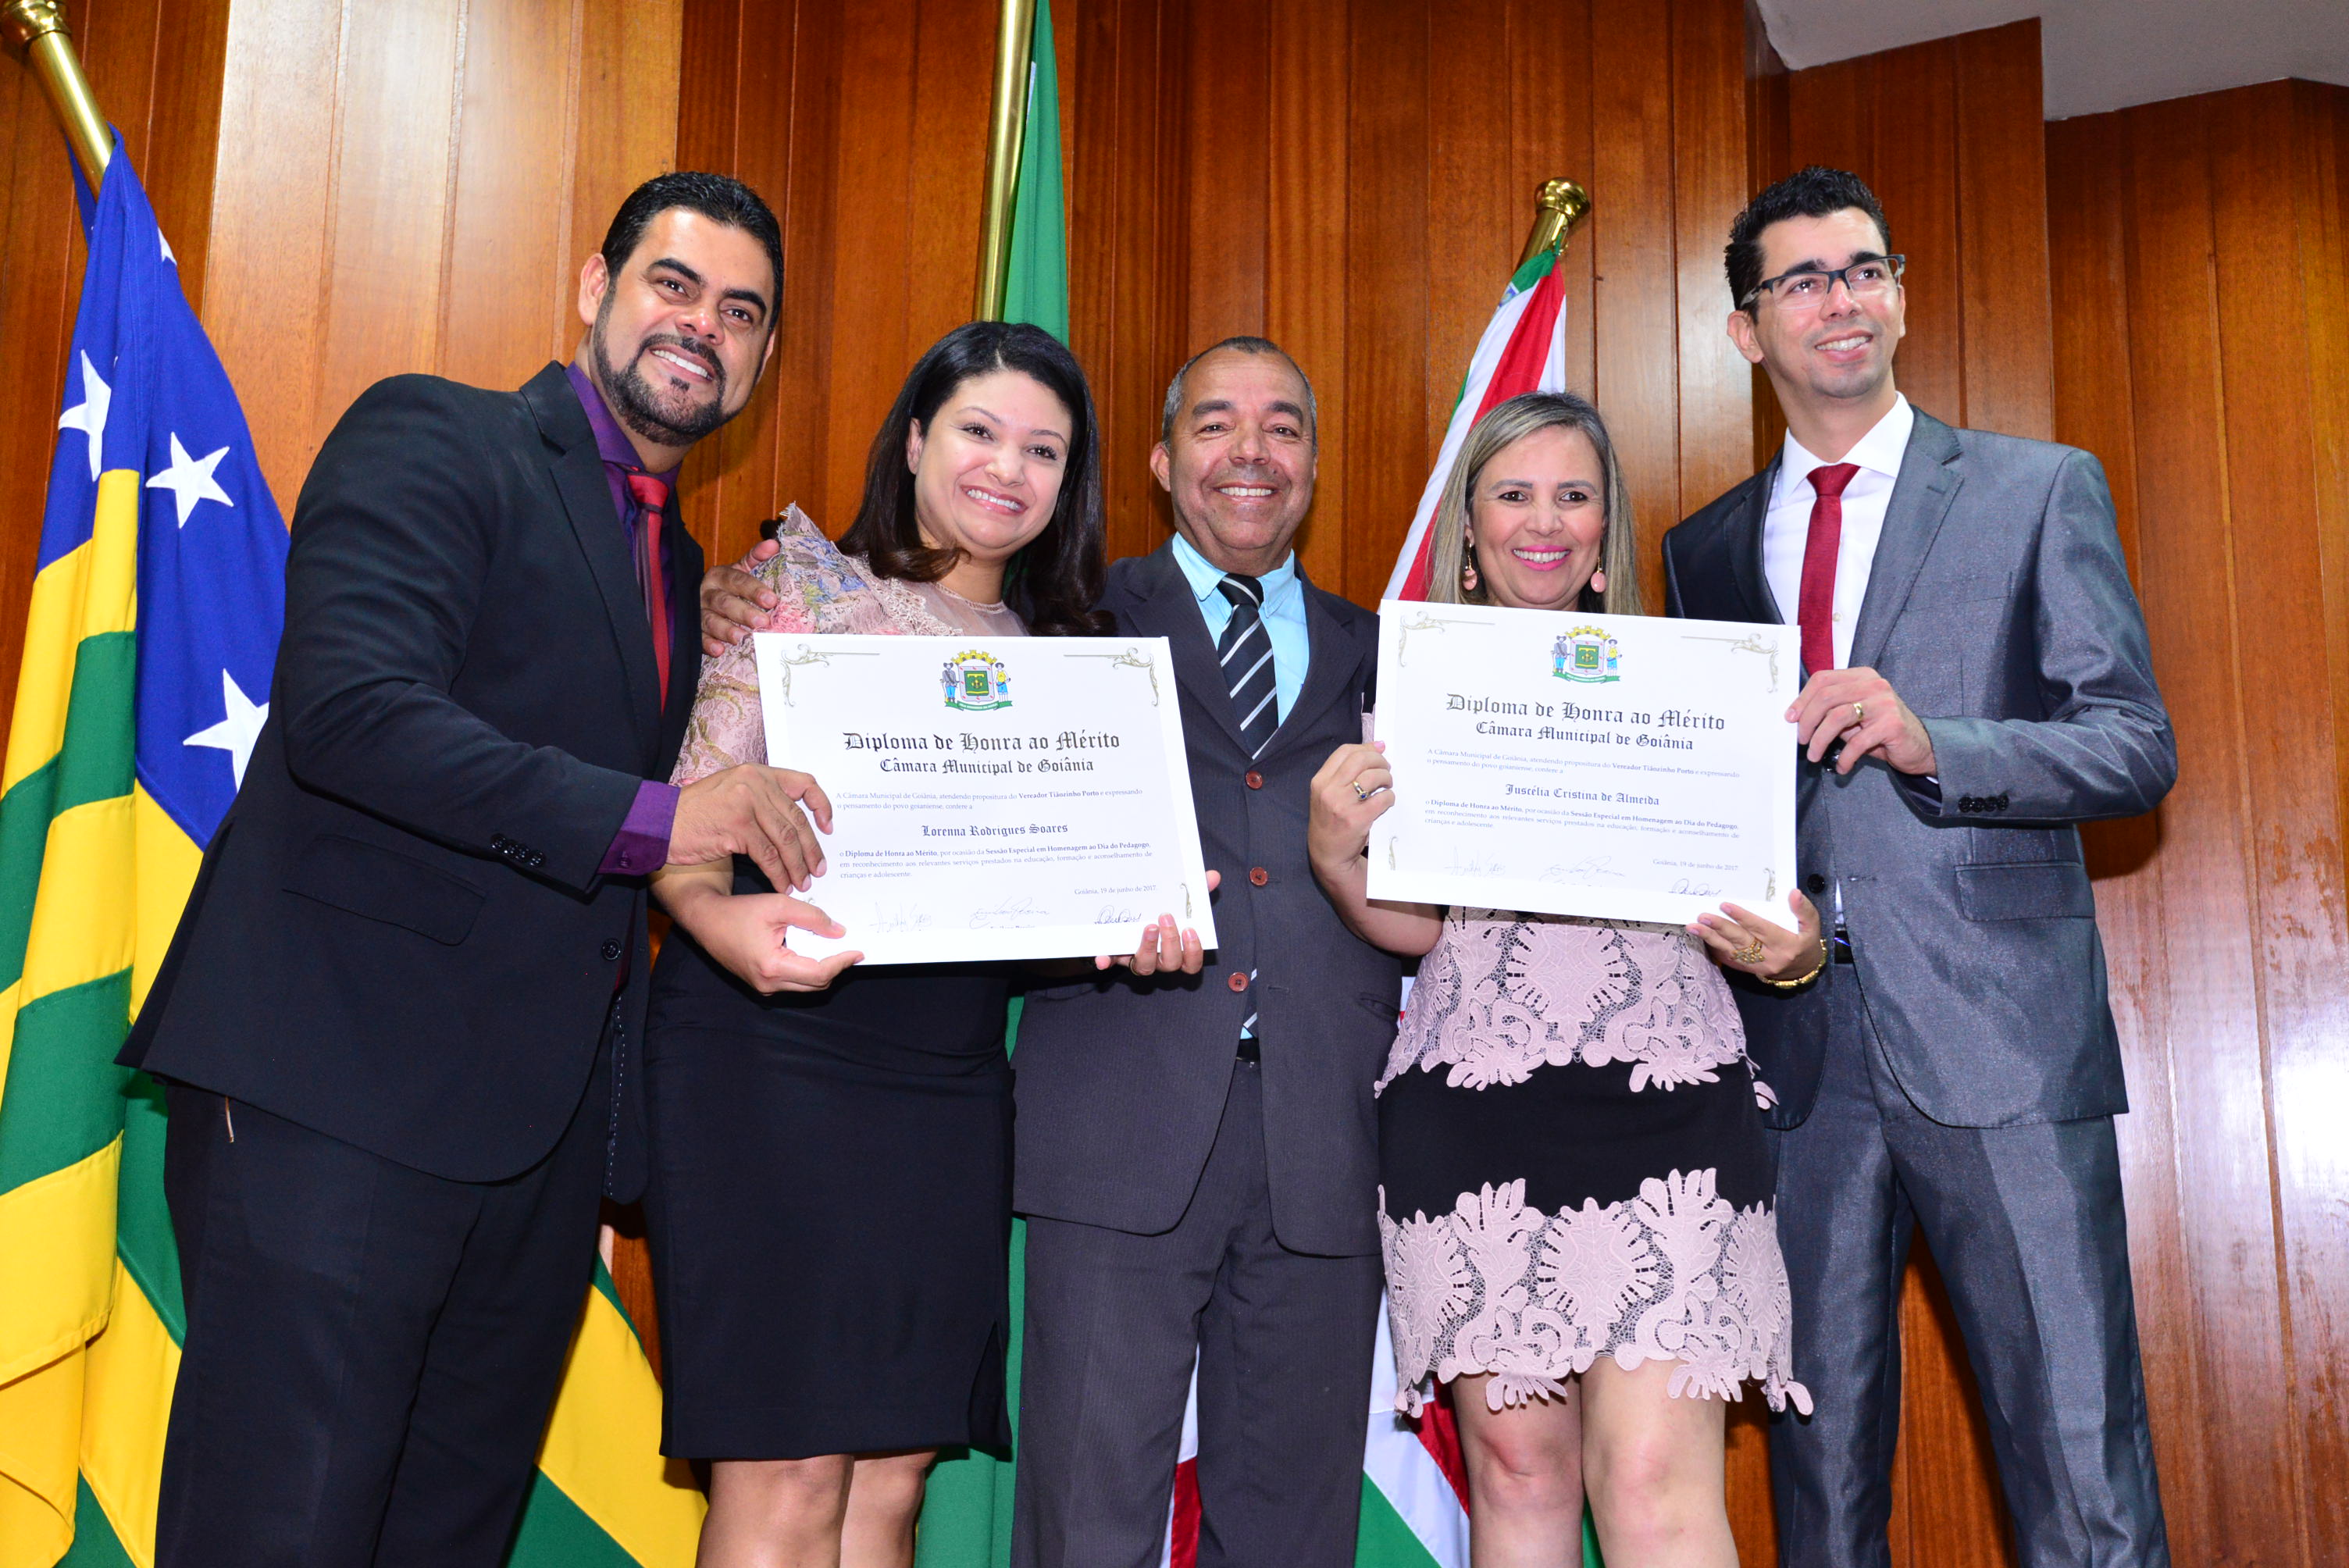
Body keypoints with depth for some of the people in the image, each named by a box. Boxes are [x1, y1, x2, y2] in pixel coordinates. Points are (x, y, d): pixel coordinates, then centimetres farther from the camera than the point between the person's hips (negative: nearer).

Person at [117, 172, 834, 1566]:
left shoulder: (688, 571, 21)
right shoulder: (430, 440, -2)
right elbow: (348, 709, -19)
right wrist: (650, 818, -21)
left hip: (546, 1127, 7)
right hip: (340, 1091, -7)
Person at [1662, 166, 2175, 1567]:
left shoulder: (2042, 491, 7)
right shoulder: (1705, 551, 16)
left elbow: (2139, 752, -1)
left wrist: (1930, 742, -18)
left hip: (2001, 1041, -3)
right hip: (1795, 1050, 3)